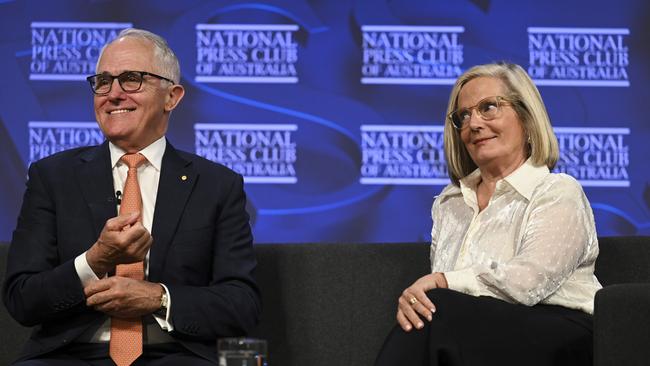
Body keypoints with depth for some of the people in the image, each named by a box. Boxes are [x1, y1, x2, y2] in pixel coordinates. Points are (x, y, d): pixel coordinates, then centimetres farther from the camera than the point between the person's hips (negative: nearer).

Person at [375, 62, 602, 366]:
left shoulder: (558, 193, 1)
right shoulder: (450, 202, 20)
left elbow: (526, 283, -15)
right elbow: (436, 294, 12)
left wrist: (441, 281, -12)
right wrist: (412, 297, -13)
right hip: (480, 336, 4)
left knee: (436, 315, -30)